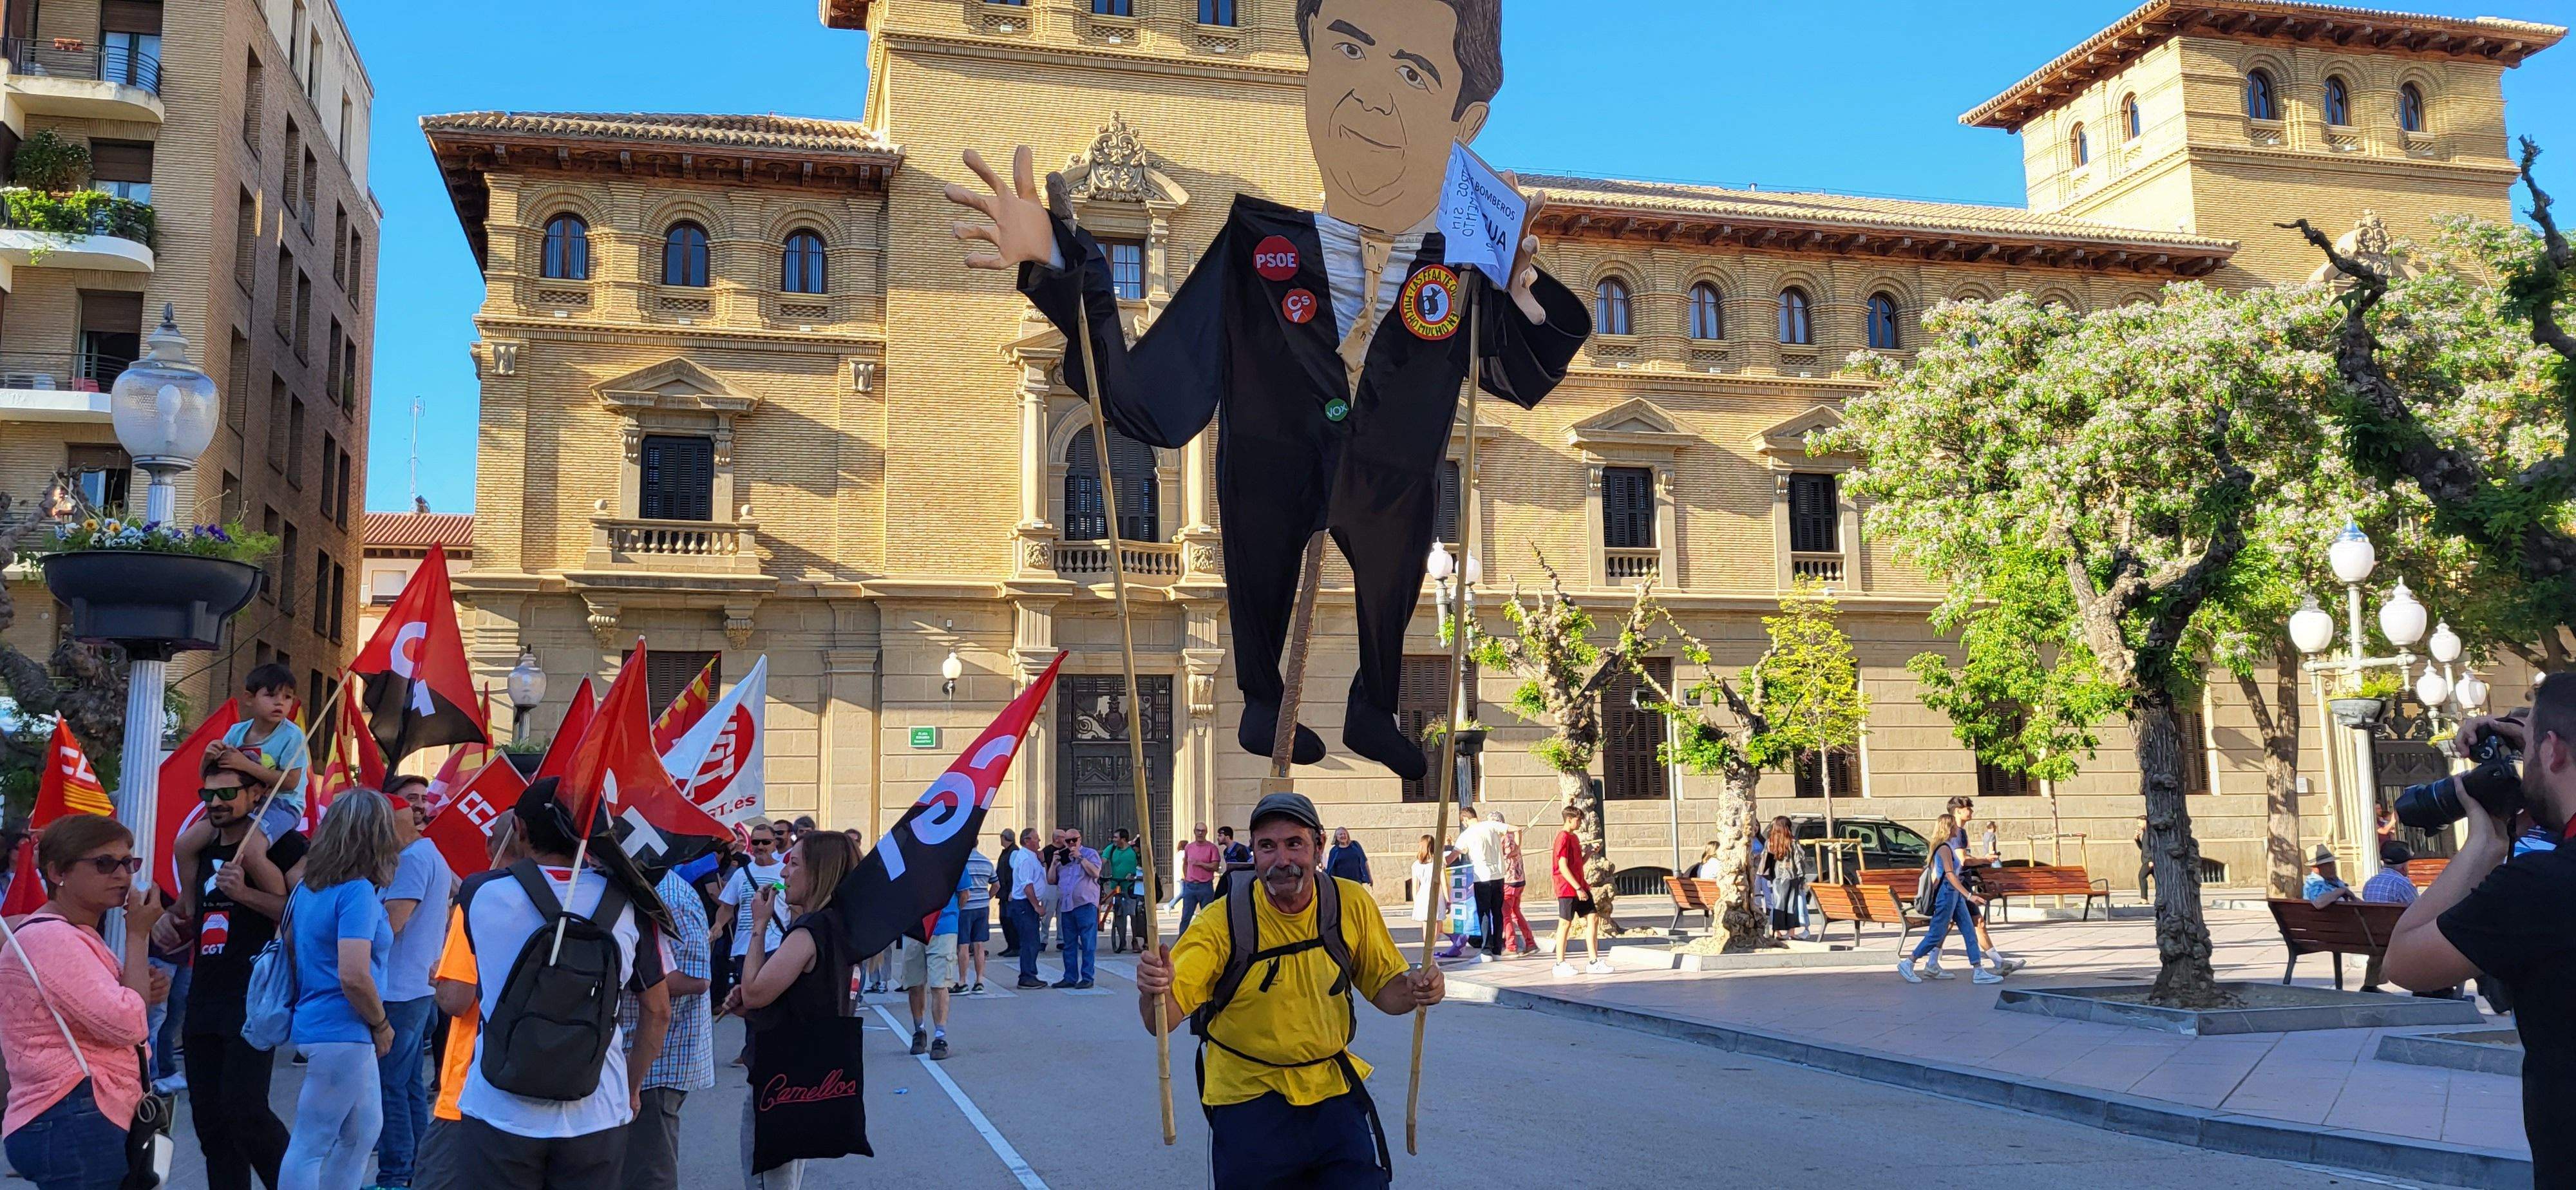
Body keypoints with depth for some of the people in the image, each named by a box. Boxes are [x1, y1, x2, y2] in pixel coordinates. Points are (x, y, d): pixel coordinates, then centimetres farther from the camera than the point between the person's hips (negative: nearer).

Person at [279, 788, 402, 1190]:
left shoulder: (308, 887, 8)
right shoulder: (358, 891, -19)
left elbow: (290, 945, 20)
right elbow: (354, 977, -26)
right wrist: (382, 1025, -10)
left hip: (313, 1021, 9)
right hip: (341, 1033, -9)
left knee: (365, 1129, 20)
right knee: (310, 1147, -1)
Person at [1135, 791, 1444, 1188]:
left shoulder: (1352, 905, -9)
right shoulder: (1224, 922, -18)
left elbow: (1384, 989, 4)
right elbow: (1162, 1020, -24)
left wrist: (1413, 989, -19)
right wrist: (1154, 990, -47)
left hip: (1335, 1090, 2)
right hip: (1249, 1100, -2)